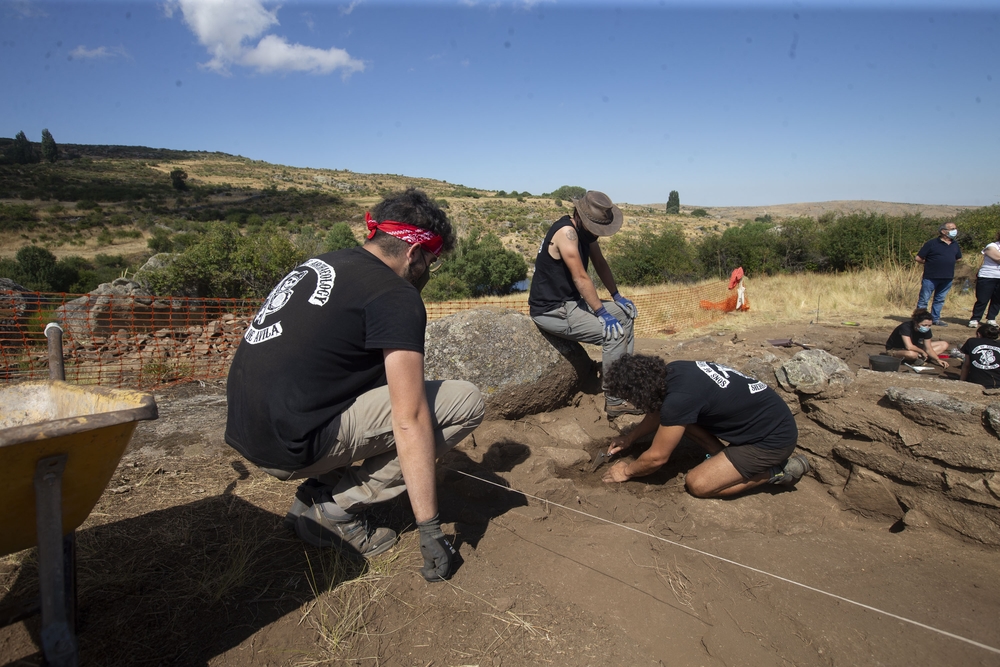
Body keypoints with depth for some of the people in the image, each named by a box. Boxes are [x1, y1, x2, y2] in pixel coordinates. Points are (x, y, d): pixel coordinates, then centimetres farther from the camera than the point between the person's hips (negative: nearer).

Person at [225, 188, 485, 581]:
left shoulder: (321, 264, 15)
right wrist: (430, 529, -9)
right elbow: (411, 423, -16)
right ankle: (341, 507, -1)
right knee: (466, 402, -7)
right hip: (293, 447, -9)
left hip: (246, 431, 9)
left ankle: (316, 494, 16)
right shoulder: (396, 296, -12)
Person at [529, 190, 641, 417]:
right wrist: (602, 313, -22)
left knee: (626, 313, 17)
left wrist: (617, 296, 8)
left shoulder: (587, 230, 7)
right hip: (551, 310, -10)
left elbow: (600, 264, 15)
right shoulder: (566, 231, -23)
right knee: (615, 332, -20)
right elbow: (580, 278, -25)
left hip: (571, 301, 10)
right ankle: (614, 400, -10)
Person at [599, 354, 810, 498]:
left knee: (697, 484, -8)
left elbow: (656, 457, -16)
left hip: (774, 437, -8)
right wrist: (630, 437, 20)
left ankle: (777, 471, 2)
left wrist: (627, 471, 1)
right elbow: (658, 410, 18)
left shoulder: (680, 398, -30)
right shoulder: (672, 371, -6)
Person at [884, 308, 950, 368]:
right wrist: (922, 352, -24)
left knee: (944, 344, 0)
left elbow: (928, 349, -7)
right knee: (911, 354, -44)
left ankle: (920, 357, -15)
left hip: (914, 348, 8)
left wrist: (938, 360, -21)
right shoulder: (906, 327, -30)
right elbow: (909, 347, -40)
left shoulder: (926, 330, -11)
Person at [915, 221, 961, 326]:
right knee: (923, 299, 0)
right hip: (930, 277, -6)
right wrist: (929, 263, 2)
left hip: (947, 278, 6)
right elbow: (918, 258, -7)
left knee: (940, 300, 14)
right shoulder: (932, 243, -8)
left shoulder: (955, 244, 10)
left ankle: (936, 318, 23)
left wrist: (948, 263, 12)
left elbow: (958, 258, 25)